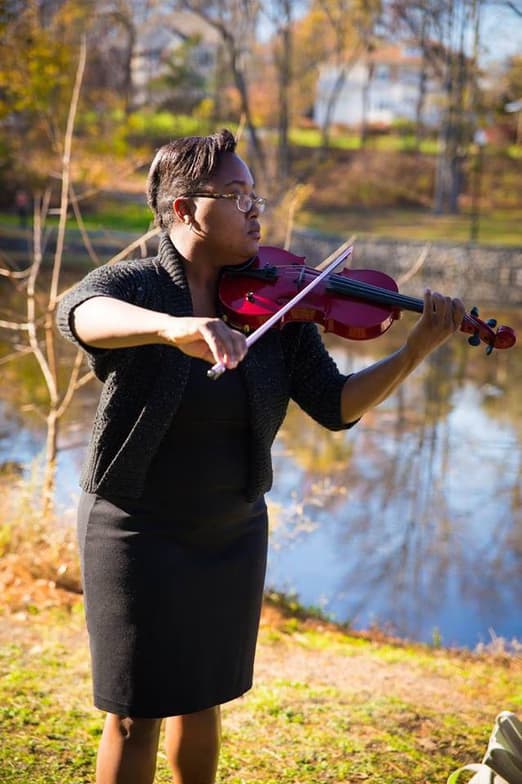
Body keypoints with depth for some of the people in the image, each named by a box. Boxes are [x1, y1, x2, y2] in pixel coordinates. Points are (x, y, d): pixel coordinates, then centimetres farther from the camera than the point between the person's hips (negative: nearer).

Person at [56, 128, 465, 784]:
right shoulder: (133, 285, -14)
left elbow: (336, 406, -6)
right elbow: (79, 314, -38)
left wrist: (417, 349, -21)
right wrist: (171, 326, -58)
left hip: (234, 533, 4)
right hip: (139, 533, -4)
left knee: (203, 699, 19)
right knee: (136, 715, 4)